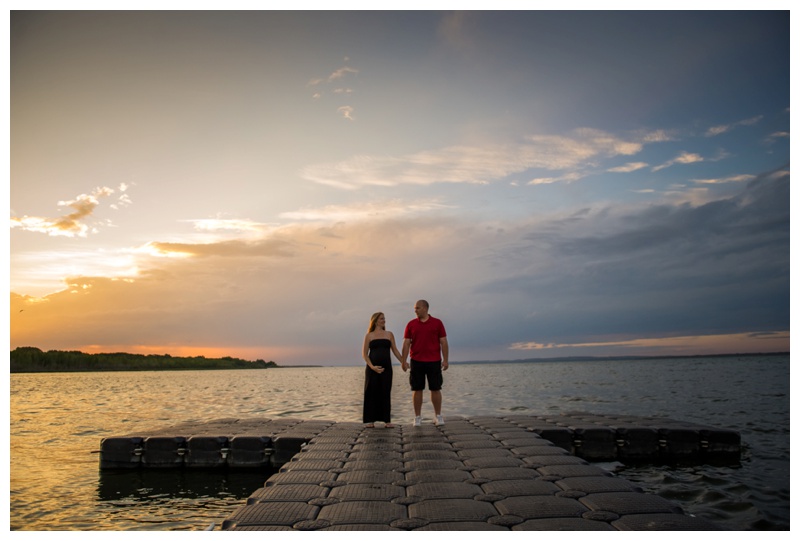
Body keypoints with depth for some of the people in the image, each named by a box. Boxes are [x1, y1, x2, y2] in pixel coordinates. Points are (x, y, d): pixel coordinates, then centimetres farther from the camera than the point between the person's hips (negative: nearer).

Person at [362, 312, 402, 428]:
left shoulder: (389, 334, 11)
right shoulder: (369, 335, 4)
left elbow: (395, 351, 12)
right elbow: (364, 353, 1)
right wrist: (372, 366, -12)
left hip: (386, 367, 2)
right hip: (372, 368, -2)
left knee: (386, 393, 3)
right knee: (372, 392, 1)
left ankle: (387, 420, 8)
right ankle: (370, 420, 10)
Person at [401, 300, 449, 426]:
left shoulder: (437, 323, 2)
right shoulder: (411, 324, 6)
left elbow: (443, 342, 1)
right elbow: (406, 343, 4)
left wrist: (445, 360, -5)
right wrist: (403, 361, -3)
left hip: (434, 361, -1)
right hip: (416, 361, 1)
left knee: (435, 389, 4)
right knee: (417, 390, 3)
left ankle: (438, 416, 14)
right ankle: (417, 417, 12)